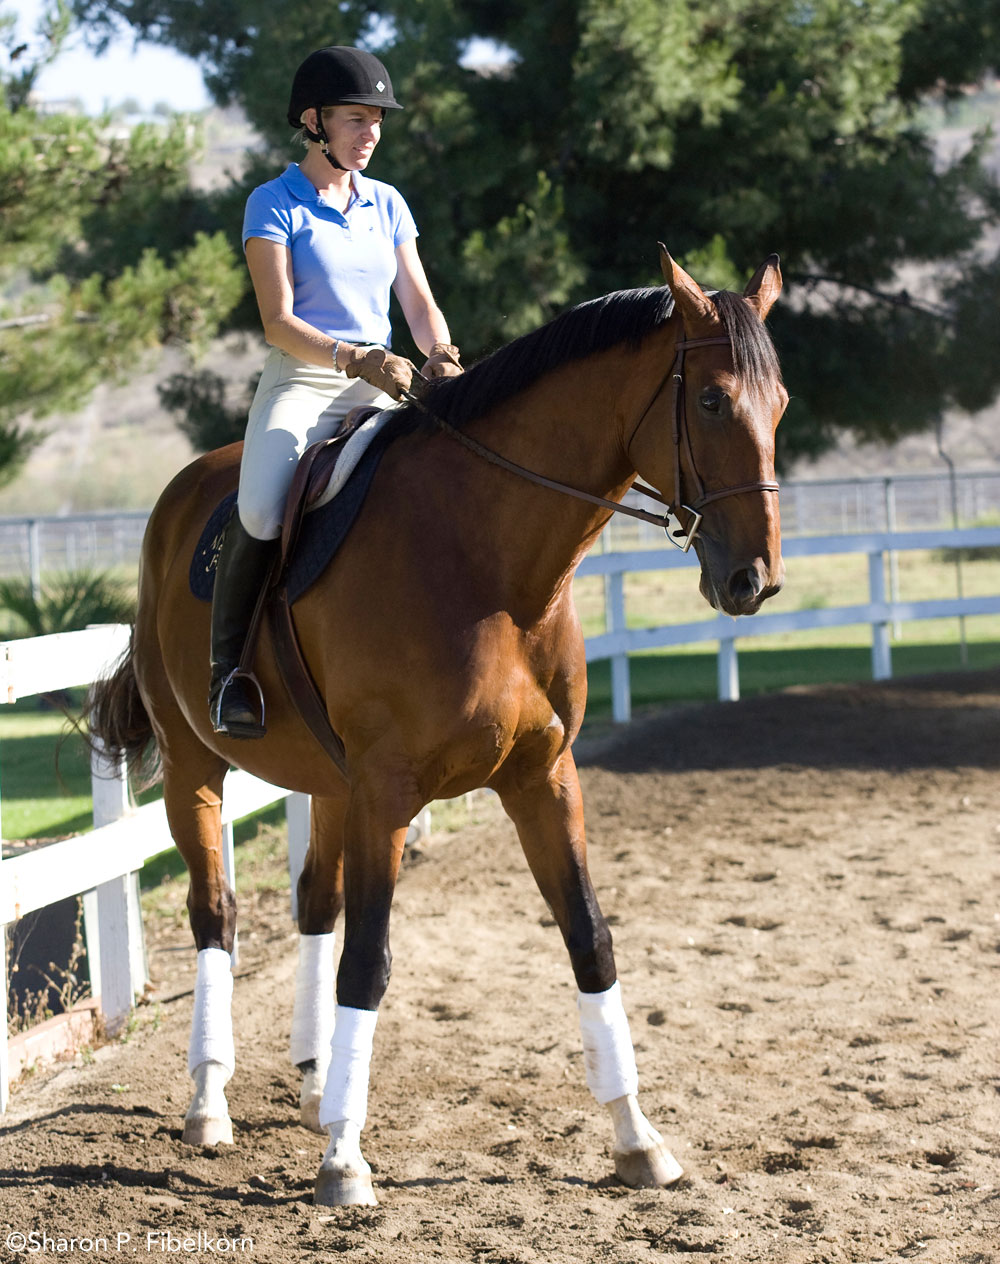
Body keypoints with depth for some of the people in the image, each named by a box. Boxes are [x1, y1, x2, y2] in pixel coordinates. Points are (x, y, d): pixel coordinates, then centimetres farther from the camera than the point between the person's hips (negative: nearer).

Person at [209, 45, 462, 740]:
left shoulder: (387, 204, 14)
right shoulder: (275, 205, -1)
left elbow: (420, 303, 13)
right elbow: (278, 323, -9)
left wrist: (441, 354, -10)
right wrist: (356, 358, -25)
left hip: (382, 391, 5)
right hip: (300, 383, -5)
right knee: (261, 512, -30)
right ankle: (230, 664, -10)